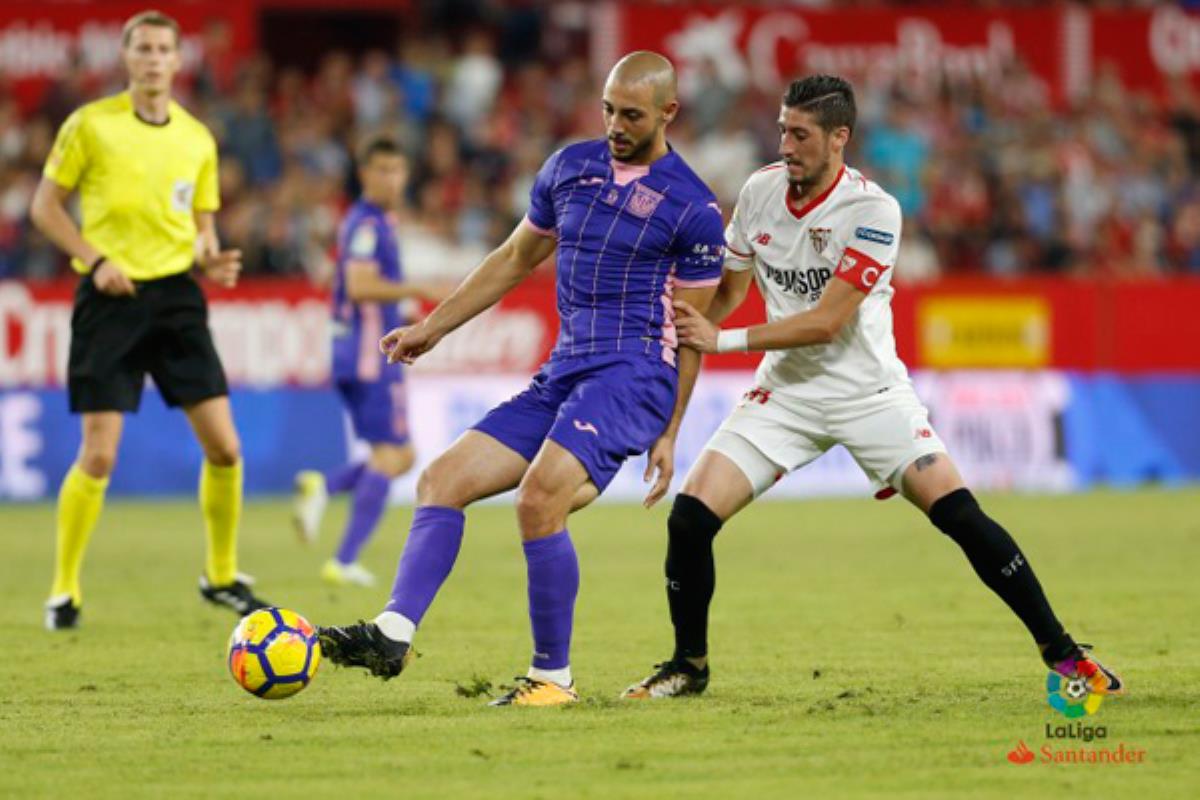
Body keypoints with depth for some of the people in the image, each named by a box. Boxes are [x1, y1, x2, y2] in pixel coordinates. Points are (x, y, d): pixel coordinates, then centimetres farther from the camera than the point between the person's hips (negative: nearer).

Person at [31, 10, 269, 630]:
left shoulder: (197, 139, 9)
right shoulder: (91, 124, -2)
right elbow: (45, 206, 1)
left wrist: (212, 260, -6)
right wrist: (94, 258, -13)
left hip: (175, 294, 4)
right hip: (111, 298, -3)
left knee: (224, 446, -2)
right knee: (99, 456, -8)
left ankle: (221, 576, 16)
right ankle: (64, 590, 8)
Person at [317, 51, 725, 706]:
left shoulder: (692, 209, -3)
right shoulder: (570, 167, 13)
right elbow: (516, 259, 24)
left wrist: (669, 434, -2)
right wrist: (433, 328, 21)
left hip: (634, 373, -7)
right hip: (562, 376, 7)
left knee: (538, 498, -27)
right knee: (443, 480, -6)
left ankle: (553, 677, -17)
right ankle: (393, 634, -17)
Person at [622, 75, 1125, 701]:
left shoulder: (872, 211, -19)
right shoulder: (759, 191, -3)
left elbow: (826, 321, -23)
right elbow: (727, 289, 12)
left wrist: (724, 340, -24)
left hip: (869, 391, -4)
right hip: (785, 390, 4)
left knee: (959, 515, -15)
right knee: (690, 516, -11)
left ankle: (1062, 654, -2)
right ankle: (688, 665, 9)